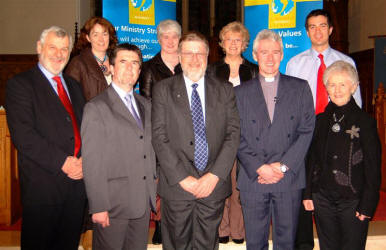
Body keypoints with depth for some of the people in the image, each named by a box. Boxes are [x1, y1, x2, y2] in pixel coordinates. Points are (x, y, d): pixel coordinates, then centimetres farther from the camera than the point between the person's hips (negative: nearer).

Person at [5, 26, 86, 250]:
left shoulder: (73, 85, 17)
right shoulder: (20, 84, -3)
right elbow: (23, 135, -14)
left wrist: (85, 159, -5)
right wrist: (62, 162, -17)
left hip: (78, 177, 6)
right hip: (43, 182, -5)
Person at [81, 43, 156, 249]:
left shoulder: (145, 105, 13)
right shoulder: (96, 108, -7)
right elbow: (91, 162, -11)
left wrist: (153, 191, 10)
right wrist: (98, 207, -14)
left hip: (143, 201, 6)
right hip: (113, 203, -6)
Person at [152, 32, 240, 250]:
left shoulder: (225, 90, 6)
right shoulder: (163, 89, 2)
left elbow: (233, 134, -1)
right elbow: (160, 137, -5)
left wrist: (215, 175, -11)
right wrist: (182, 178, -12)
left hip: (214, 185, 1)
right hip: (176, 186, -1)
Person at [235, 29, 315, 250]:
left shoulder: (300, 88, 7)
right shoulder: (241, 92, 7)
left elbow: (307, 130, 0)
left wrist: (283, 166, -9)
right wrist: (260, 167, -11)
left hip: (289, 177, 0)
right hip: (252, 179, 0)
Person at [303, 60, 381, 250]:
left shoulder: (365, 122, -6)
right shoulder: (321, 120, 5)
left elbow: (373, 169, -6)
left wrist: (367, 205, -9)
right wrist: (308, 194, 7)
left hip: (353, 201, -3)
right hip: (322, 199, 4)